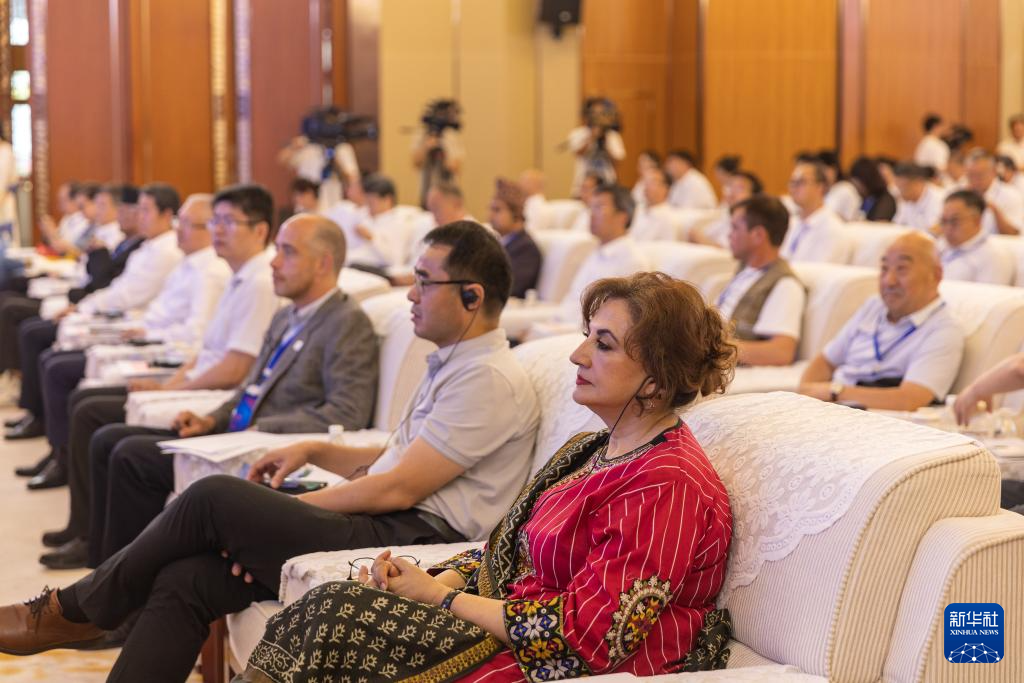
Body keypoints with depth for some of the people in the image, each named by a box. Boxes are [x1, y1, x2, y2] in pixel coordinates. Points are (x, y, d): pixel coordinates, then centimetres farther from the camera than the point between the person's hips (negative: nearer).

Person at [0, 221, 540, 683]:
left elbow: (398, 489, -16)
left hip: (415, 540, -10)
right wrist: (314, 450, 12)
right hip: (385, 530, 10)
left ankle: (75, 610, 3)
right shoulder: (451, 364, 21)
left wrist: (288, 510, -8)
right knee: (185, 580, -7)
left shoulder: (489, 379, -12)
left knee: (212, 497, -16)